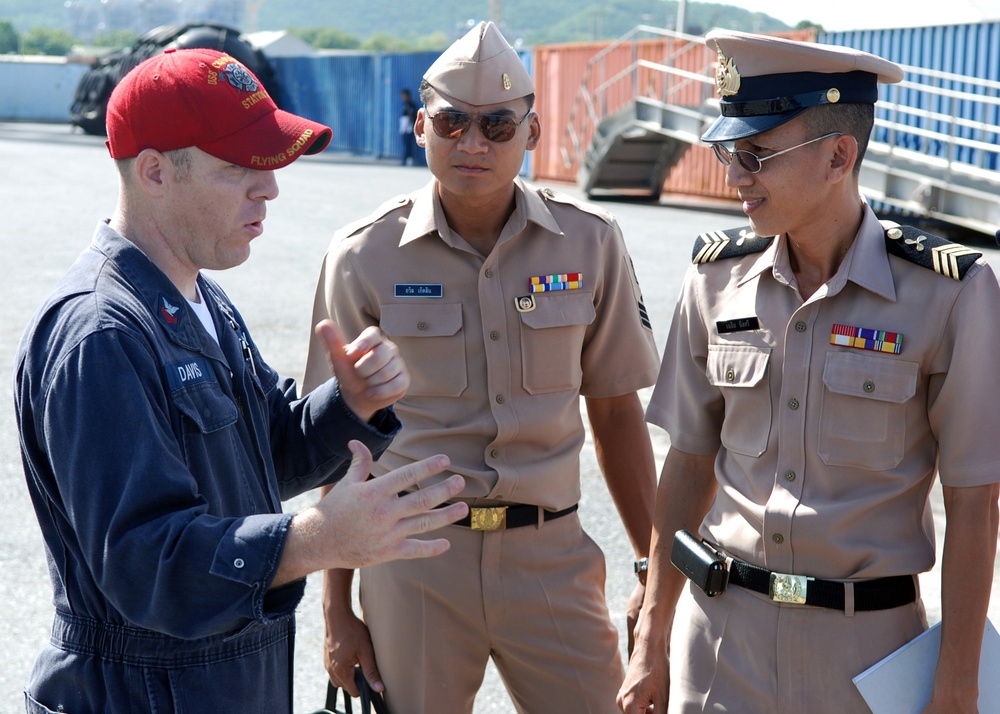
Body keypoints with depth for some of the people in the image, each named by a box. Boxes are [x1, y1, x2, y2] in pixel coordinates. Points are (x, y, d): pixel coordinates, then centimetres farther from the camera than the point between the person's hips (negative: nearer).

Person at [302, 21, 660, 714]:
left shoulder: (589, 242, 0)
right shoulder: (364, 257, -4)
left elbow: (616, 409, 8)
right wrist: (338, 607, 2)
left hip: (552, 555, 1)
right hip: (413, 562, -1)